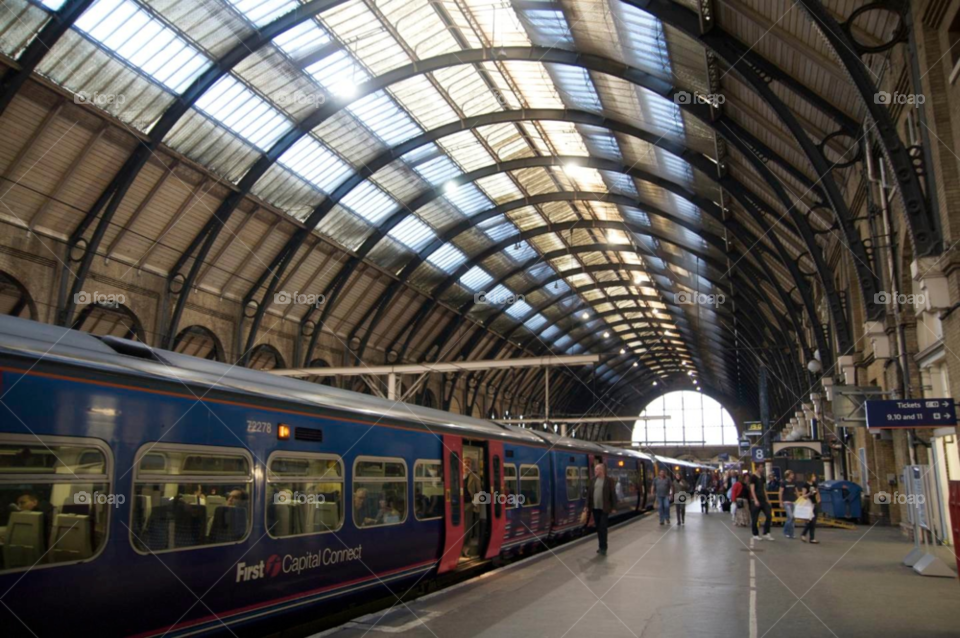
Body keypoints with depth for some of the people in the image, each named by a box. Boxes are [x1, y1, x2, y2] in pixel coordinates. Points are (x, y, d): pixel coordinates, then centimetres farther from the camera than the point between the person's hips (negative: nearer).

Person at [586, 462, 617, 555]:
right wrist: (588, 505, 6)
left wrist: (613, 507, -7)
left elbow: (613, 494, -5)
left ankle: (603, 548, 3)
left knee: (602, 528, -5)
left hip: (604, 509, -4)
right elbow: (589, 493, 9)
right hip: (595, 508, 4)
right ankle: (601, 546, 19)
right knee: (598, 528, 9)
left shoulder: (609, 480, -5)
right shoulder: (593, 480, 7)